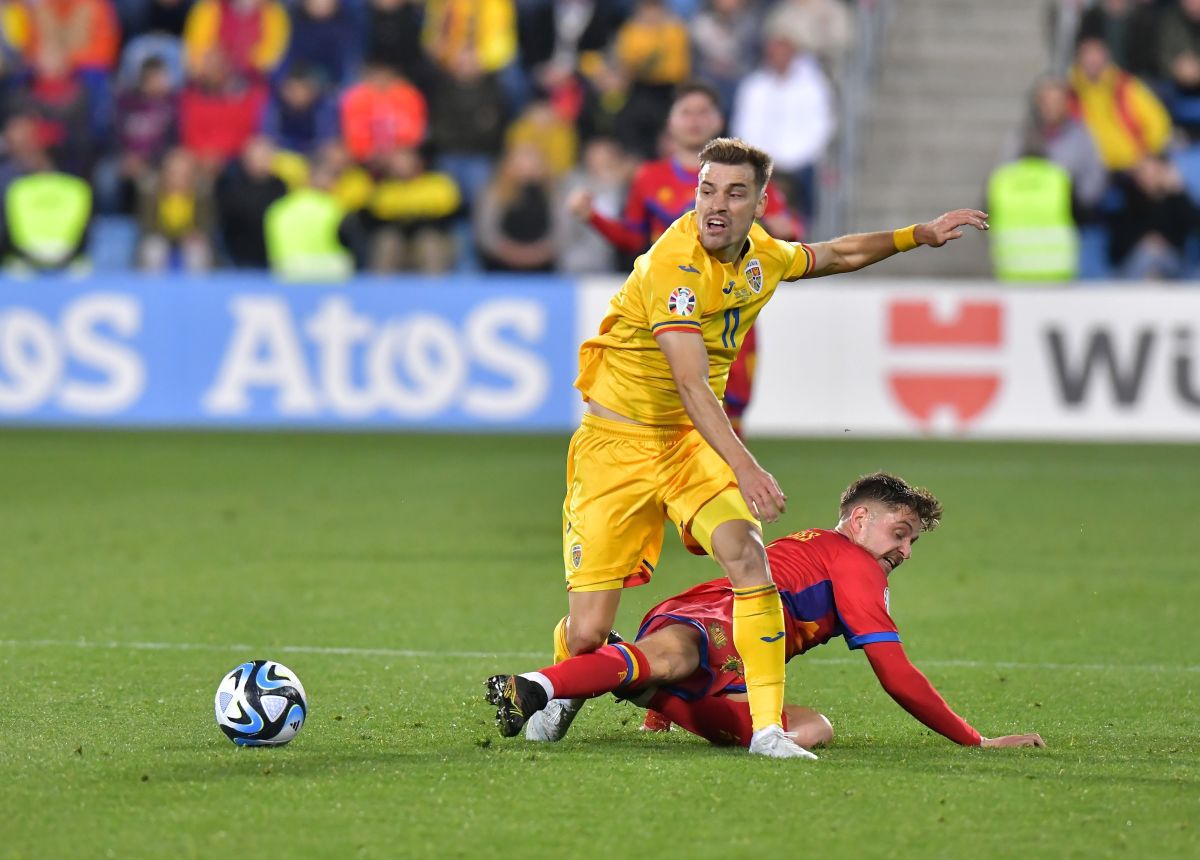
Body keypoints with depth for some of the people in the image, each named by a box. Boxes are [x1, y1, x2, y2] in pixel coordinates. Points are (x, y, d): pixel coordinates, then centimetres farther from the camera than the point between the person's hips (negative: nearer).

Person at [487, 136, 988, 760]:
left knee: (747, 556, -23)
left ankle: (767, 727, -21)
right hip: (617, 442, -6)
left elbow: (835, 255, 26)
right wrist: (745, 468, -40)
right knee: (587, 633, -7)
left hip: (692, 442, 6)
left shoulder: (761, 255, 1)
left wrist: (919, 235, 22)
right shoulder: (675, 264, -24)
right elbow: (692, 386, -30)